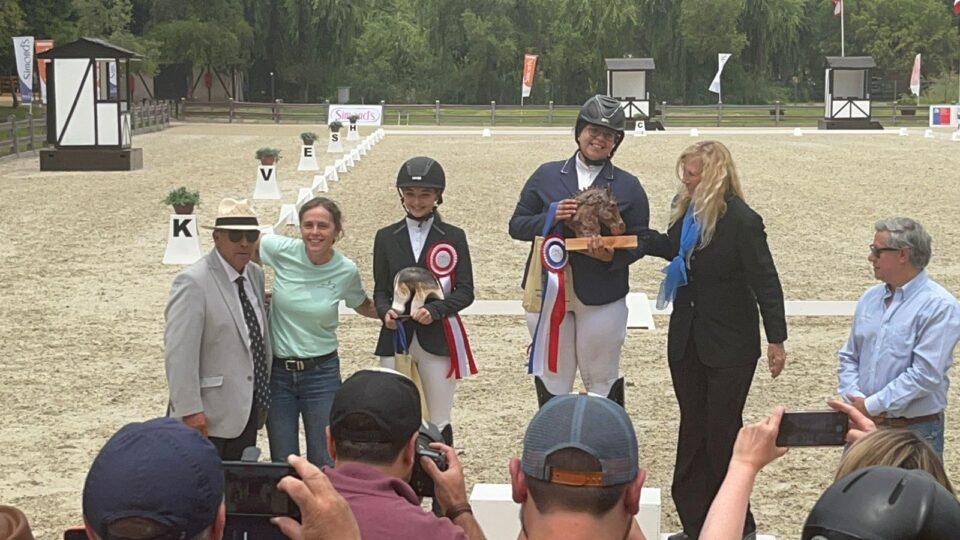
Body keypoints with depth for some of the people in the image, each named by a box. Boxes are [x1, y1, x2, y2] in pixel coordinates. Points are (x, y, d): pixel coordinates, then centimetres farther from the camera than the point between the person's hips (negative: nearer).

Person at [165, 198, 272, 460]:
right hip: (208, 418, -7)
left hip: (247, 411, 8)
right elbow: (179, 352, -20)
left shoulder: (255, 274, 9)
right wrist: (190, 410, -22)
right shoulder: (193, 282, -16)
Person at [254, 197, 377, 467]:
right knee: (283, 464, 8)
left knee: (324, 464, 4)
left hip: (322, 373, -1)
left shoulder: (347, 271, -7)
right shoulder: (281, 250, -10)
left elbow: (363, 306, 15)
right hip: (277, 371, 1)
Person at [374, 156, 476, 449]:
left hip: (439, 339, -1)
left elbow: (465, 291, -1)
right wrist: (385, 311, -14)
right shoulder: (386, 237, 8)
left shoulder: (454, 237, 3)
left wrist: (434, 310, -18)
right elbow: (380, 290, 8)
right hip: (396, 339, 1)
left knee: (439, 424, 5)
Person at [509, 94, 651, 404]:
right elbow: (517, 225, 4)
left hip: (602, 296, -1)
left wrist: (612, 256, -20)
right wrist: (550, 217, -15)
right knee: (551, 381, 10)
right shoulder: (546, 175, 5)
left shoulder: (628, 187, 3)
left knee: (602, 382, 9)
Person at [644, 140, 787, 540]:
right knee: (692, 430, 12)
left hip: (729, 346, -7)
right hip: (687, 340, 7)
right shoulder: (685, 210, 1)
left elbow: (765, 281, -16)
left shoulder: (742, 222, -18)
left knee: (722, 432, 1)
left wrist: (776, 339, -16)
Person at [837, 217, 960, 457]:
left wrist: (871, 405, -17)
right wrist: (854, 400, -6)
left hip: (916, 432, -6)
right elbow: (849, 357, 13)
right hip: (863, 425, 6)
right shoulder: (870, 298, 9)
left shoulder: (939, 306, -13)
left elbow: (925, 374, -20)